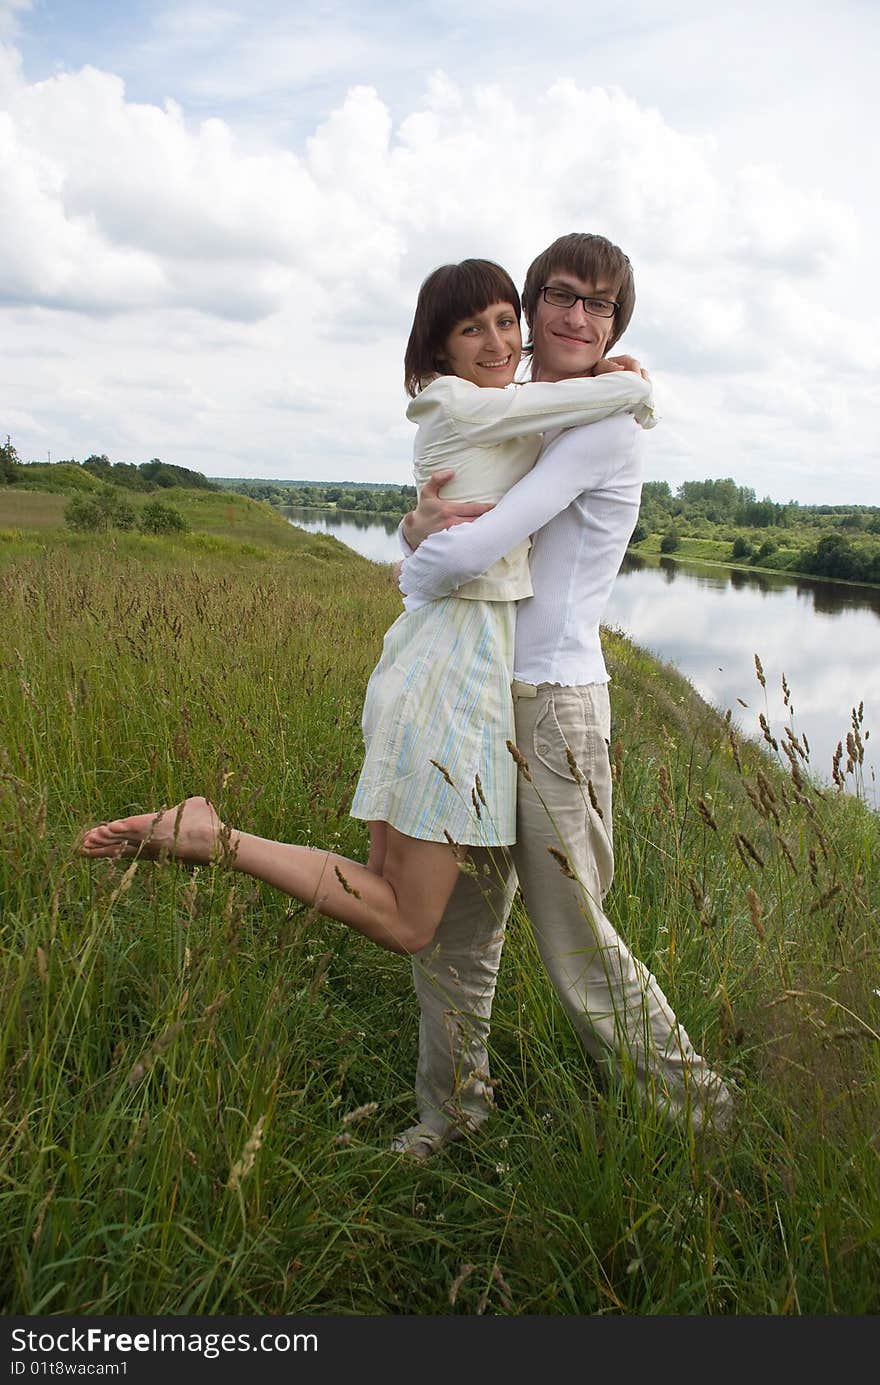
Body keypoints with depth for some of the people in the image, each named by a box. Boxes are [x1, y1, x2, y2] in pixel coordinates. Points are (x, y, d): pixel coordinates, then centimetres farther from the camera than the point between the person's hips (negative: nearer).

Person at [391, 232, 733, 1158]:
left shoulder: (605, 427, -10)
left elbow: (474, 549, -20)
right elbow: (438, 534, 11)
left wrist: (417, 573, 1)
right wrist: (419, 520, -13)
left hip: (552, 705, -7)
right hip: (471, 696, 7)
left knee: (574, 940, 2)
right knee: (451, 924, 13)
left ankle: (702, 1113, 25)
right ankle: (451, 1110, 33)